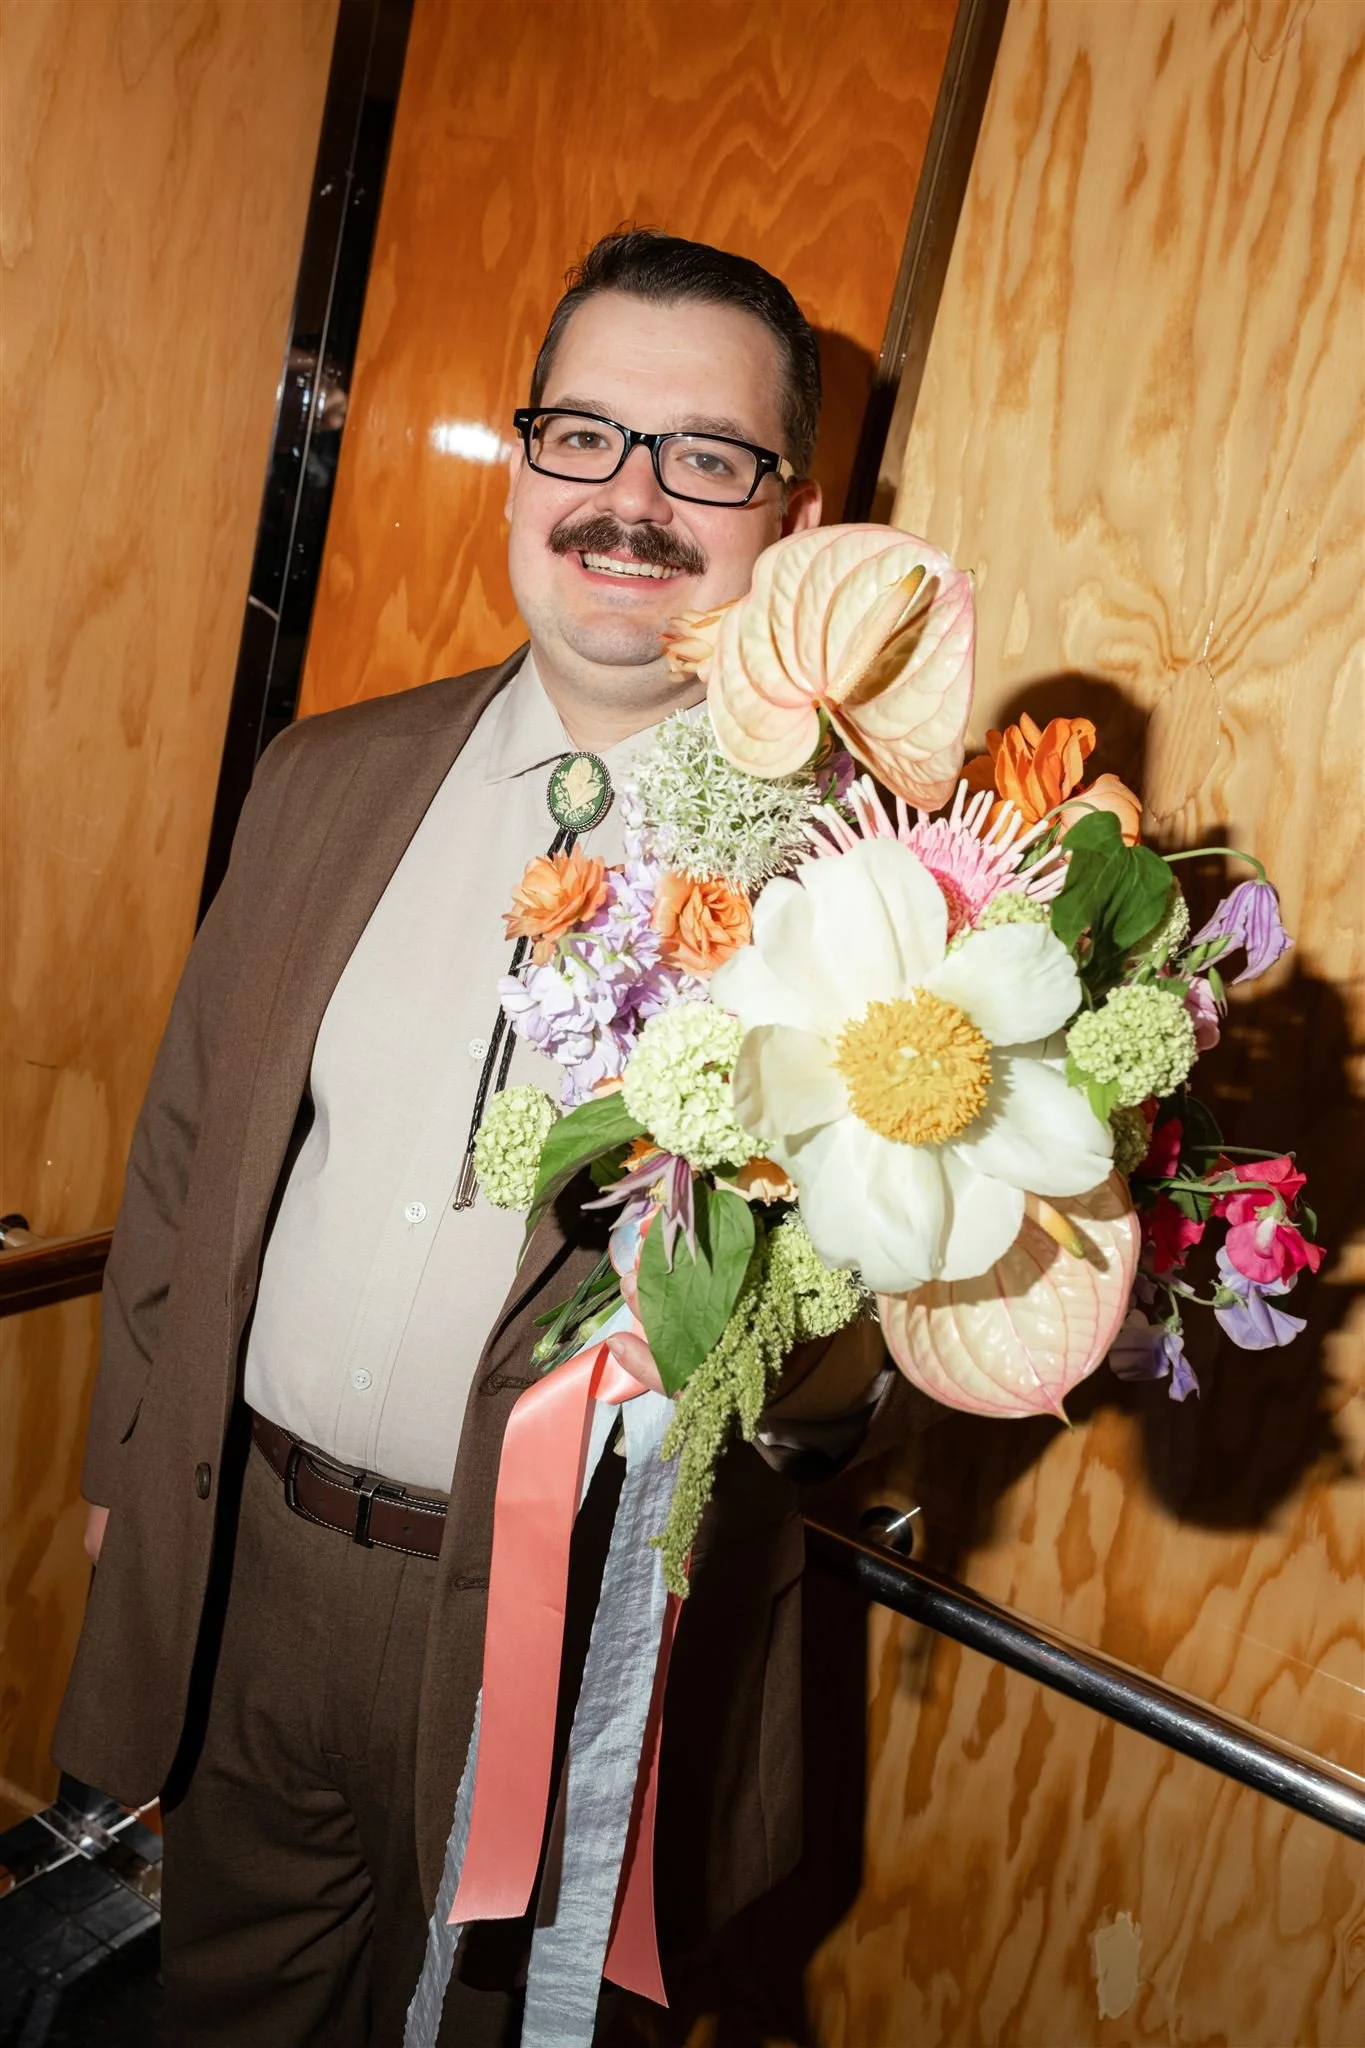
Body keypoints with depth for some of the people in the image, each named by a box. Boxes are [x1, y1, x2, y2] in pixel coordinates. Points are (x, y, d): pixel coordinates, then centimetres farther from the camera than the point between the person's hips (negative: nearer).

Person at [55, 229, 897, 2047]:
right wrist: (132, 1464, 11)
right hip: (245, 1574, 4)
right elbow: (187, 1143, 8)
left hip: (579, 1638, -3)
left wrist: (811, 1368, -30)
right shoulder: (330, 781, 1)